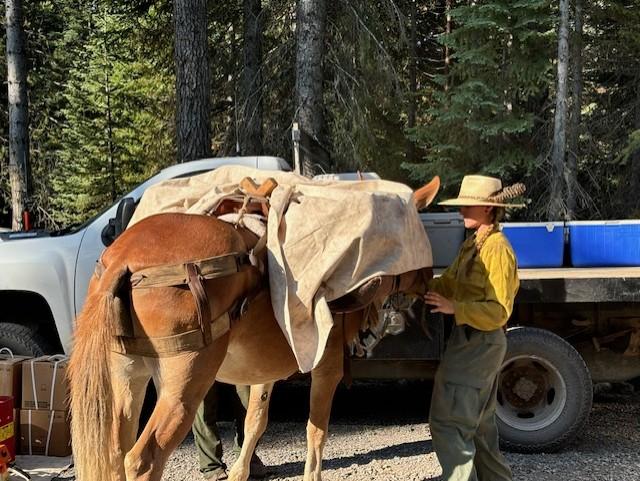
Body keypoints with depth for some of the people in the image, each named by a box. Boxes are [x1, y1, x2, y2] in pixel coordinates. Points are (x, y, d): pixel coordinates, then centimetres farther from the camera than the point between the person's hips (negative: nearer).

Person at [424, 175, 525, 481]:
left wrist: (454, 308, -32)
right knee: (477, 422, 20)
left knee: (448, 423, -8)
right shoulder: (473, 243, 12)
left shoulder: (497, 248, -18)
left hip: (479, 344, -10)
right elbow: (447, 283, 9)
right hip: (471, 341, 10)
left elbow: (499, 311, -22)